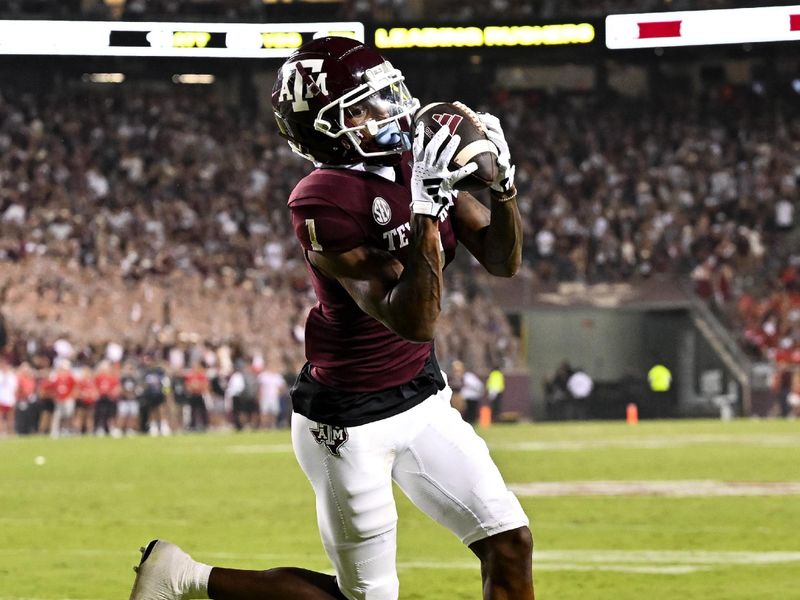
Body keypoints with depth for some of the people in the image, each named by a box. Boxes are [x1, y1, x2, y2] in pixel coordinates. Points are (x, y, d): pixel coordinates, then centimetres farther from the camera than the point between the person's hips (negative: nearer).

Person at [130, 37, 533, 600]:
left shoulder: (417, 164, -2)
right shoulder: (324, 202, -25)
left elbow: (503, 260, 5)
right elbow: (414, 320, -30)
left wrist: (503, 181, -13)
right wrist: (426, 206, -34)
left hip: (422, 399, 7)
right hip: (350, 421, -7)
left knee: (510, 544, 0)